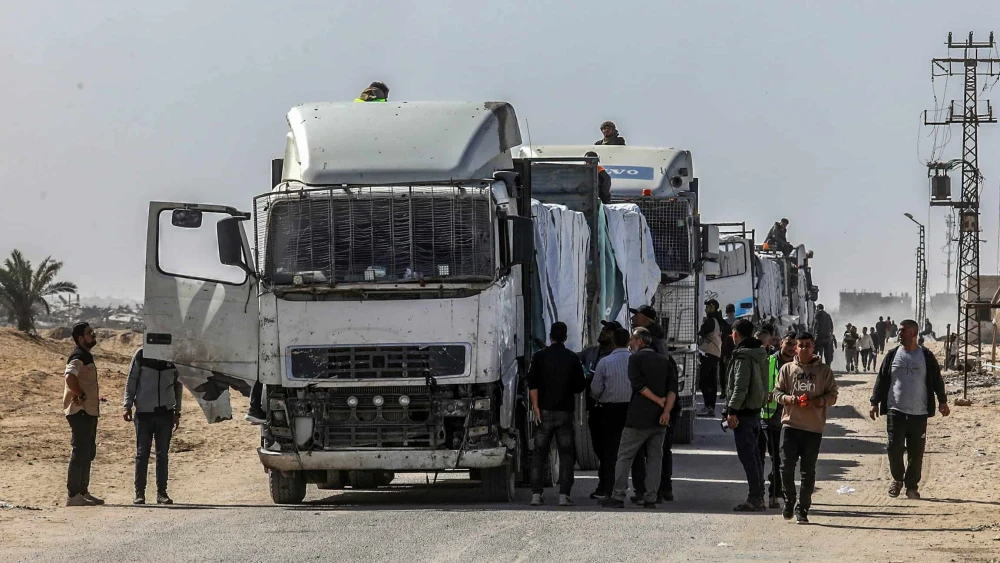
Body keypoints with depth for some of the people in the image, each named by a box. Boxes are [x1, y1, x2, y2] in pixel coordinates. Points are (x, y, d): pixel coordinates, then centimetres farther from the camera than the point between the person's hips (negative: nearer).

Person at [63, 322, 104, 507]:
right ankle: (73, 495, -8)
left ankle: (83, 492, 22)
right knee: (80, 453, -9)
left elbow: (68, 376, 26)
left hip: (89, 411, 10)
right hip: (80, 412, -10)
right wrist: (81, 395, -21)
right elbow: (70, 377, -33)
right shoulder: (78, 357, -15)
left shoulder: (86, 356, 17)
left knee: (88, 453, 15)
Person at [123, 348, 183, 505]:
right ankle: (139, 493, 5)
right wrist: (127, 406, -3)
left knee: (162, 454, 4)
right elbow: (131, 381, 4)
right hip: (144, 412, -2)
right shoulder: (141, 355, 1)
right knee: (142, 454, 0)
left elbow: (178, 385, 15)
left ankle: (161, 492, 10)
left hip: (166, 412, 2)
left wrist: (177, 412, 12)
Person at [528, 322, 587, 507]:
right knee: (566, 454, 4)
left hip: (544, 411, 0)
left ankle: (536, 494, 0)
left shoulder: (539, 356, 0)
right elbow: (580, 386, 4)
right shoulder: (573, 358, 1)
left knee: (539, 454, 6)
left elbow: (532, 384, -8)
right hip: (565, 412, 0)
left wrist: (536, 408, -7)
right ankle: (564, 495, -4)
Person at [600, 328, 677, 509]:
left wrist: (658, 400, -8)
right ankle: (650, 499, 4)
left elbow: (638, 384, -13)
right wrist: (667, 410, -7)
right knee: (654, 458, 8)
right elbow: (673, 388, 3)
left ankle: (618, 497, 1)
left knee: (624, 456, 3)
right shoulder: (664, 361, 14)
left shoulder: (636, 358, -2)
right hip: (659, 419, 5)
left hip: (639, 418, -5)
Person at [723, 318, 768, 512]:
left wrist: (732, 411, -20)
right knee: (754, 455, 15)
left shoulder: (743, 357, -16)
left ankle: (754, 498, -9)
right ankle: (759, 497, 18)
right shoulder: (759, 355, 13)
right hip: (756, 411, 10)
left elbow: (740, 387, -22)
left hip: (743, 414, -10)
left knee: (747, 456, -8)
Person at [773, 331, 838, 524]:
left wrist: (817, 402, -14)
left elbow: (832, 396, 4)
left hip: (814, 427, -1)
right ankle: (789, 501, 17)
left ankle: (802, 509, 10)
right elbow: (777, 392, 9)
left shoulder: (824, 370, 4)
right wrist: (789, 398, -12)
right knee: (786, 466, -5)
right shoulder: (787, 369, 7)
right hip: (790, 423, 1)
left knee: (808, 470, 2)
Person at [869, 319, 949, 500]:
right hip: (895, 411, 1)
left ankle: (912, 486, 12)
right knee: (894, 447, -6)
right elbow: (881, 380, 9)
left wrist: (942, 401, -3)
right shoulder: (892, 355, 7)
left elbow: (937, 380, 6)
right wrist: (875, 402, 4)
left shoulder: (926, 356, 4)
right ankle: (897, 480, 16)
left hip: (919, 412, -1)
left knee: (916, 452, 1)